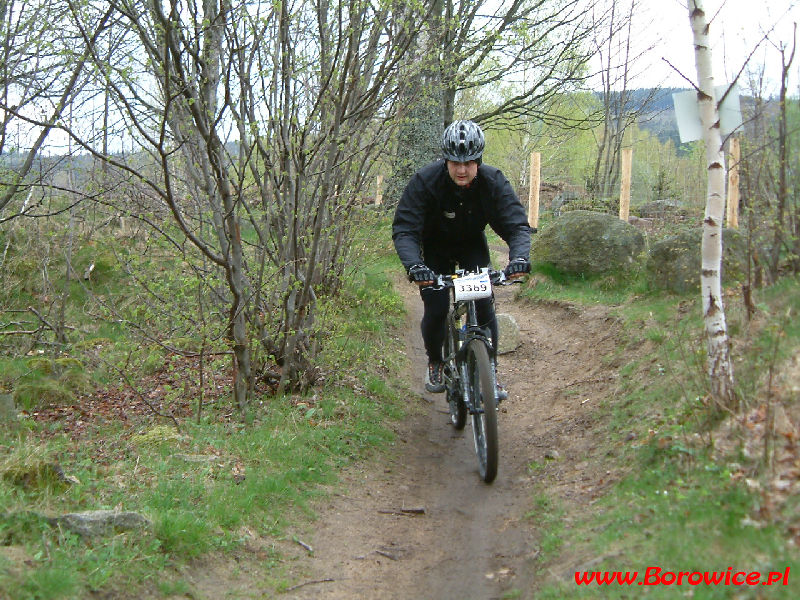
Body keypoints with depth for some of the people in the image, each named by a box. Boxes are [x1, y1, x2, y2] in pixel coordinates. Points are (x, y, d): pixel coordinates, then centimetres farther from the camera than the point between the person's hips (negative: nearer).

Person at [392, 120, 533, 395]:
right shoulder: (425, 181, -30)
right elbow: (404, 229, -33)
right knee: (435, 309, -14)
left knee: (484, 305, -14)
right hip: (435, 247, -1)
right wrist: (414, 264, -51)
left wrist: (519, 257, -48)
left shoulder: (494, 182, -25)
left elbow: (516, 224, -27)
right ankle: (435, 362, 16)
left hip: (472, 245, 1)